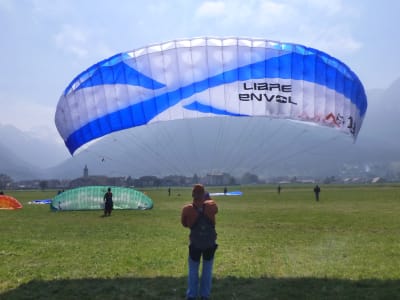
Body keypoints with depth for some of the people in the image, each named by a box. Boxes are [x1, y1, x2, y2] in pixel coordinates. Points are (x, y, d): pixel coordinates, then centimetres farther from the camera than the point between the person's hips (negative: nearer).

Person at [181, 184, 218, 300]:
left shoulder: (187, 209, -15)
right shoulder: (211, 206, -10)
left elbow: (184, 224, 1)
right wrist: (208, 198, 25)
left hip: (195, 244, -1)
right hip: (210, 243, 1)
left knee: (193, 271, 14)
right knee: (207, 271, 15)